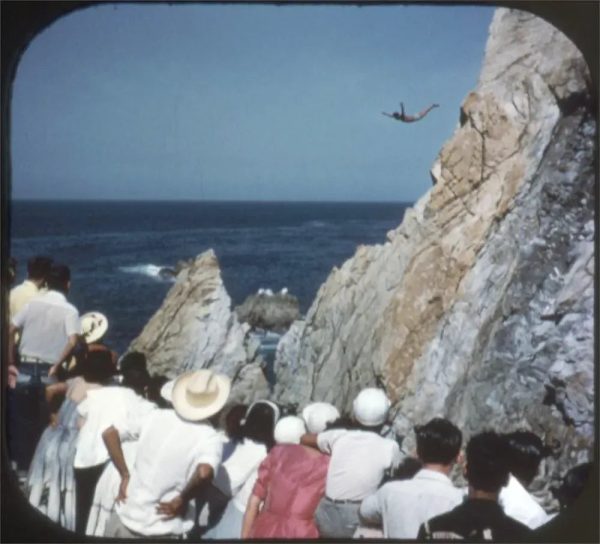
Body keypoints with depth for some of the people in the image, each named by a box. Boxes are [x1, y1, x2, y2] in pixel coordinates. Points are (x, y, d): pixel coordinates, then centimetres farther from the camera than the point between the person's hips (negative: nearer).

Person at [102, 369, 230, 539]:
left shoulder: (157, 417, 1)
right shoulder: (211, 438, -12)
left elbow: (109, 433, 3)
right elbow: (204, 473, -32)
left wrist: (125, 476, 5)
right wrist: (183, 499, -15)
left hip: (126, 518, 4)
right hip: (164, 531, -4)